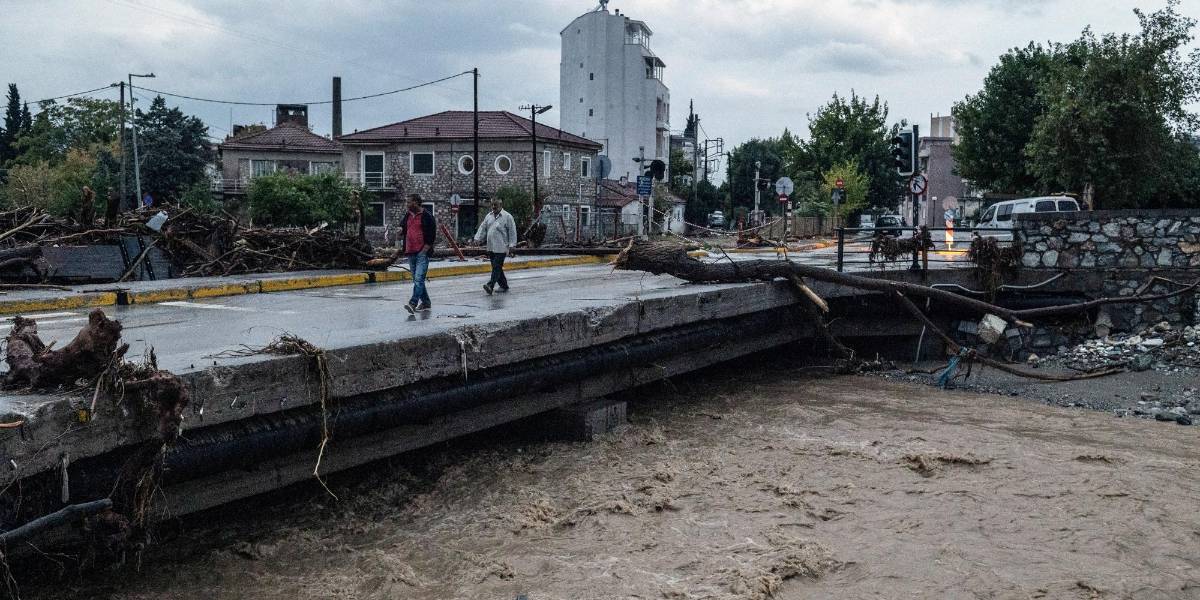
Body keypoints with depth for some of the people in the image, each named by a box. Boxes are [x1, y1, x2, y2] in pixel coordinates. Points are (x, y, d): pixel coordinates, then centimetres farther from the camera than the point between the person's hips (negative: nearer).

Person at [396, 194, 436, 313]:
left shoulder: (427, 216, -7)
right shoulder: (407, 216, 14)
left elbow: (432, 235, -8)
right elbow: (402, 228, 23)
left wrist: (425, 249, -14)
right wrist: (399, 233, -2)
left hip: (422, 253, -8)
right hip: (410, 253, 8)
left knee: (418, 279, -16)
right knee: (416, 280, 13)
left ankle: (413, 303, -25)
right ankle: (426, 303, 23)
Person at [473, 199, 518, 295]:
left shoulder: (507, 217, -5)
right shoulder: (489, 216, 15)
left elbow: (512, 232, -7)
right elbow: (483, 228, 16)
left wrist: (511, 245, -11)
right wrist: (477, 239, 4)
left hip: (501, 248, -7)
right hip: (491, 247, 7)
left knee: (497, 267, -13)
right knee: (496, 267, 11)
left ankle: (490, 285, -21)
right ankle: (504, 286, 22)